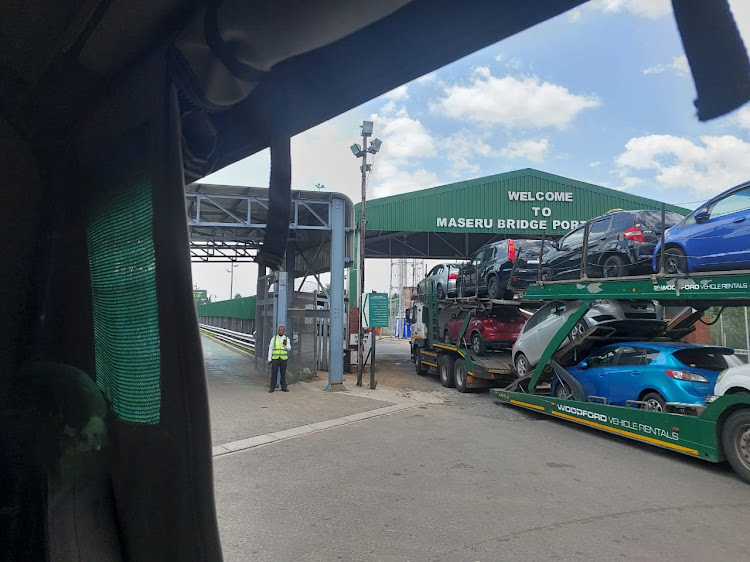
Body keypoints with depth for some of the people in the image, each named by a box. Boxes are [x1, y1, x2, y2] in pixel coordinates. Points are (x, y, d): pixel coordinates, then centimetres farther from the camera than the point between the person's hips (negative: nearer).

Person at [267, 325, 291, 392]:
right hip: (275, 358, -1)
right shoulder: (274, 338, 0)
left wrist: (285, 344, -24)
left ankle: (283, 387, 12)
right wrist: (269, 359, -5)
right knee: (274, 373, -2)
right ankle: (272, 387, 6)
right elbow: (270, 349, 0)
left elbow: (289, 349, -3)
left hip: (283, 358, 1)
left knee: (283, 373, 4)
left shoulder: (287, 339, 4)